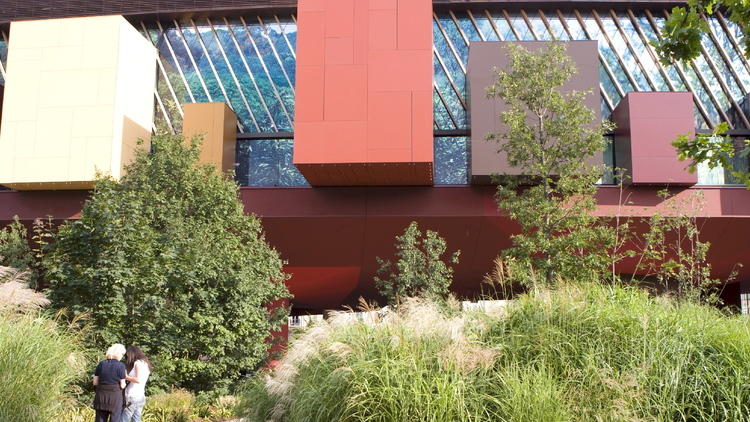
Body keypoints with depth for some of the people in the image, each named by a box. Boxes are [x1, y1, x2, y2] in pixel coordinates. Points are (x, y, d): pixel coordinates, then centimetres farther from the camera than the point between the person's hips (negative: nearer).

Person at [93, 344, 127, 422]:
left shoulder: (101, 364, 2)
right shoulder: (120, 365, -10)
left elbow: (95, 382, 4)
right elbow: (122, 385, -7)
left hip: (101, 396, 4)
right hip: (115, 397, -4)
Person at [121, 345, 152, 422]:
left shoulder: (138, 363, -7)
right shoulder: (145, 363, 17)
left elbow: (138, 380, -19)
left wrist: (125, 377, -9)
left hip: (133, 397, -8)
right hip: (141, 397, 8)